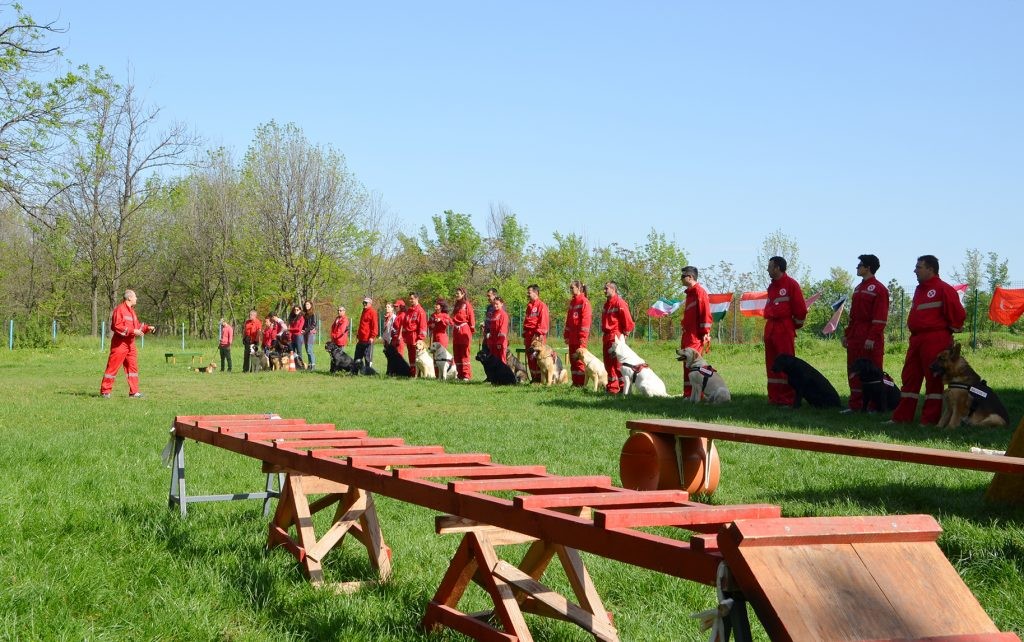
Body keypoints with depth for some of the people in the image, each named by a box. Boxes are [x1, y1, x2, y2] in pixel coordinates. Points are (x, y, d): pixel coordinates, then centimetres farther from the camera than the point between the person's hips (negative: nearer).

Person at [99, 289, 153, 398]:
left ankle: (134, 392, 10)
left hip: (130, 344, 9)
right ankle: (105, 391, 2)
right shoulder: (119, 309, -12)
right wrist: (133, 331, -22)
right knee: (113, 367, -4)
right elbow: (117, 327, -20)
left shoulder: (131, 311, 17)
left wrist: (147, 328, 7)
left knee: (133, 367, 7)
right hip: (119, 343, -9)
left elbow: (136, 326, 22)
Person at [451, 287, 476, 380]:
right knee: (456, 354, 7)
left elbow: (471, 318, -7)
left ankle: (466, 375, -5)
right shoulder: (455, 305, 17)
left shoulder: (467, 305, -4)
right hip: (456, 331, 7)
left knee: (465, 354, -7)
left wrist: (472, 331, -11)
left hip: (464, 331, -7)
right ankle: (460, 374, 13)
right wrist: (451, 322, 4)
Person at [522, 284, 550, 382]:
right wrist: (525, 335, 17)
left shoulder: (542, 305, -7)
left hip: (537, 337, -8)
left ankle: (539, 377, -6)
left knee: (537, 358, -9)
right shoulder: (529, 306, 19)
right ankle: (533, 377, 14)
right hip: (529, 336, 8)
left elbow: (543, 322, -13)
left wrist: (539, 334, -18)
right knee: (530, 358, 8)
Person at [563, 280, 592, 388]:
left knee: (579, 358, -7)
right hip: (572, 336, 8)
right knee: (572, 358, 8)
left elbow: (586, 319, -13)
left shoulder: (584, 301, -8)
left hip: (580, 336, -8)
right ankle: (575, 382, 13)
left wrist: (583, 336, -17)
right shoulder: (572, 302, 16)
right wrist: (566, 335, 14)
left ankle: (581, 383, -3)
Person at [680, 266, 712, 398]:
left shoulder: (699, 291, -9)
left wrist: (705, 333, -19)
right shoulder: (690, 293, 20)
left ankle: (694, 394, -13)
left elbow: (705, 313, -16)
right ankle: (688, 393, 12)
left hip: (696, 336, -10)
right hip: (688, 335, 10)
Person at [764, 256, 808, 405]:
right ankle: (774, 397, 14)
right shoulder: (771, 286, 18)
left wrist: (796, 325, -1)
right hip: (770, 329, 8)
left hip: (785, 330, -8)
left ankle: (788, 398, -4)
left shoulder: (791, 284, -6)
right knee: (772, 365, 9)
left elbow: (800, 308, -8)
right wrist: (769, 326, 16)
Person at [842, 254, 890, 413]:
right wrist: (847, 334, 17)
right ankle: (855, 404, 15)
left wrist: (872, 338, -21)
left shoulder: (878, 289, -11)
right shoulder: (858, 288, 16)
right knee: (853, 370, 9)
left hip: (870, 338, -9)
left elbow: (880, 317, -16)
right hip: (855, 337, 9)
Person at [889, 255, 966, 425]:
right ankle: (902, 416, 15)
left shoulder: (943, 289, -12)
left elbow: (958, 313, -14)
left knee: (933, 379, -2)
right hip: (916, 339, 9)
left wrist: (951, 330, -3)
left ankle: (930, 419, 3)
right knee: (910, 378, 10)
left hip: (935, 341, -9)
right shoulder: (919, 289, 17)